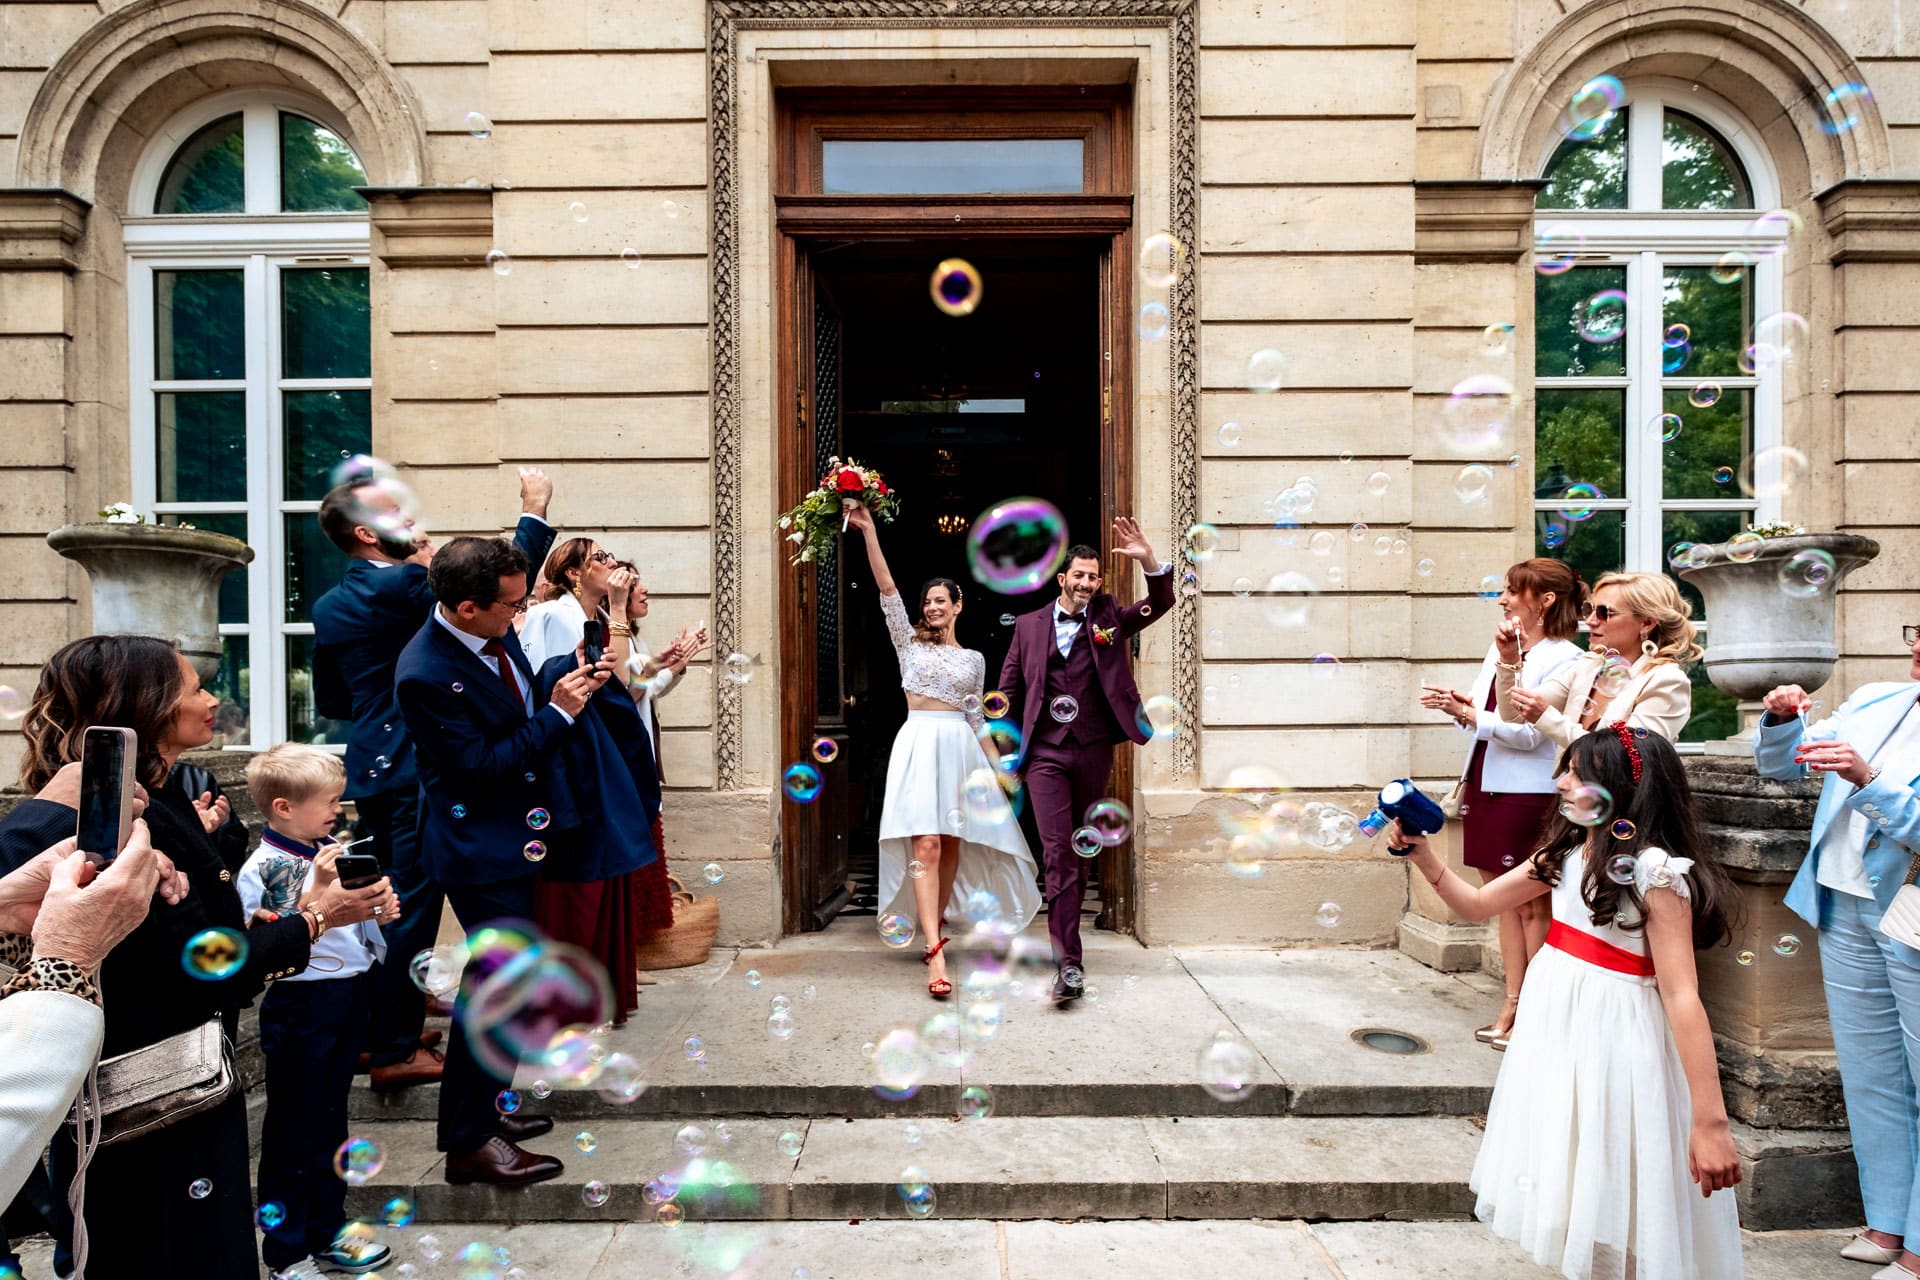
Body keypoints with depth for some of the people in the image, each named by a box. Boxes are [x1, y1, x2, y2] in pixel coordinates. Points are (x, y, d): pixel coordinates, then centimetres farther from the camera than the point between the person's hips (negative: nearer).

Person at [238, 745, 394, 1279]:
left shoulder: (332, 852, 4)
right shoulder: (263, 868, -16)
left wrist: (379, 913, -3)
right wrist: (318, 887, -30)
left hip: (350, 996, 7)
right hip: (302, 1007, -7)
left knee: (330, 1118, 19)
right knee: (293, 1127, 9)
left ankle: (325, 1231, 36)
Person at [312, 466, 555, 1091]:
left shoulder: (329, 606, 10)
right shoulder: (401, 587, -17)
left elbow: (330, 699, 16)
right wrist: (535, 511, -12)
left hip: (372, 767, 9)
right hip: (417, 772, -9)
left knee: (393, 901, 19)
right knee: (414, 907, -1)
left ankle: (379, 1028, 31)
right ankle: (396, 1051, 8)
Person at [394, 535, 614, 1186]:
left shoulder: (496, 635, -2)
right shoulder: (426, 674, -26)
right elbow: (481, 766, -24)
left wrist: (571, 683, -2)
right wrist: (557, 713, -23)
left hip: (511, 834, 9)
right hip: (479, 846, -9)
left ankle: (471, 1108, 39)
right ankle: (472, 1141, 16)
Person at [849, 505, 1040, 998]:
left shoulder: (974, 658, 15)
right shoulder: (910, 641, 8)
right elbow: (887, 588, -2)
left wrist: (998, 767, 14)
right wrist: (869, 532, -11)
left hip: (960, 748, 3)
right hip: (919, 743, -3)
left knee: (951, 845, 7)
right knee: (926, 845, -13)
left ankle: (934, 926, 26)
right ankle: (936, 954, -19)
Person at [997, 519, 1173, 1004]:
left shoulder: (1108, 618, 8)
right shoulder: (1029, 625, 8)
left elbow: (1161, 603, -5)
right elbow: (1008, 688, 10)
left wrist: (1149, 561, -23)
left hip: (1093, 749, 2)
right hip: (1046, 752, -1)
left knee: (1083, 849, 13)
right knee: (1057, 852, -9)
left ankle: (1065, 931, 31)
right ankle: (1070, 963, -10)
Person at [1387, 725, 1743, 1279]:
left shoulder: (1655, 872, -17)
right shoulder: (1566, 853, 4)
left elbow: (1681, 995, -21)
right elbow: (1478, 904, 11)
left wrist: (1710, 1121, -22)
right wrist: (1421, 853, -3)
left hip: (1613, 1039, -7)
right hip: (1555, 1026, 7)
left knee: (1611, 1195, 8)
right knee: (1568, 1182, 19)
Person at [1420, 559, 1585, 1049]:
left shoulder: (1564, 659, -11)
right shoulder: (1501, 646, 11)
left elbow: (1528, 733, -19)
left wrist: (1468, 712, -17)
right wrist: (1459, 707, -5)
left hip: (1527, 793, -7)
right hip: (1485, 784, 7)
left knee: (1532, 906, 3)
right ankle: (1512, 1005, 23)